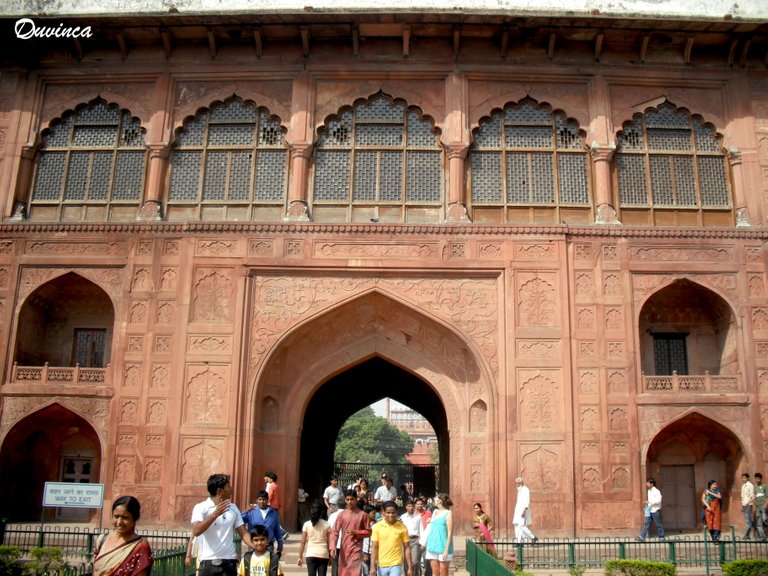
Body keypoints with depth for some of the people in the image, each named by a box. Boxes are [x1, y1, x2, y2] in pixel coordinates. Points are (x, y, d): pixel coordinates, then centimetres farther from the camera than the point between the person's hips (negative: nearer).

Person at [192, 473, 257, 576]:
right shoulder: (201, 507, -5)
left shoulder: (233, 508, 11)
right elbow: (196, 531, -20)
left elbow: (243, 533, 10)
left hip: (229, 561, 4)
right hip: (209, 561, -4)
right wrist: (215, 514, -27)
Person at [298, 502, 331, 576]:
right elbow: (329, 542, 1)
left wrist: (300, 557, 7)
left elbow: (303, 542, 0)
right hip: (323, 554, 0)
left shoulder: (307, 524, 0)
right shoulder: (326, 524, 1)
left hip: (311, 554, 0)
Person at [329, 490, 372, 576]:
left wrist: (356, 533, -14)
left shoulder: (362, 514, -1)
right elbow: (334, 531, -1)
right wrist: (332, 547, -14)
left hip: (356, 549, -3)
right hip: (343, 549, 3)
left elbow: (368, 531, 2)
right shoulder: (341, 514, 4)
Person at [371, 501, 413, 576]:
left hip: (396, 565, -2)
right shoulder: (377, 527, -4)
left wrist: (410, 567, -1)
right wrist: (373, 566, -11)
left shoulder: (402, 527, -4)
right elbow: (374, 548, -4)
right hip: (381, 565, 2)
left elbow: (407, 548, 0)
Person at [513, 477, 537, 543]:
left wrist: (524, 511, -29)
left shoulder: (526, 490, -12)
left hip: (523, 511, -9)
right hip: (518, 511, 9)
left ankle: (533, 538, -3)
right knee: (517, 526, 3)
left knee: (521, 526, -14)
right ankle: (519, 542, 3)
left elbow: (527, 502, -20)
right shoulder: (520, 490, 17)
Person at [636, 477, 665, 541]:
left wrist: (649, 501, -25)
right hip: (649, 510, 7)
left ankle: (662, 537, 18)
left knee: (658, 524, 4)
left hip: (655, 510, -7)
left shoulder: (656, 491, -13)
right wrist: (646, 505, 8)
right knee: (647, 524, 1)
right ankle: (642, 537, -4)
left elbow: (658, 500, -22)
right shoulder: (649, 491, 13)